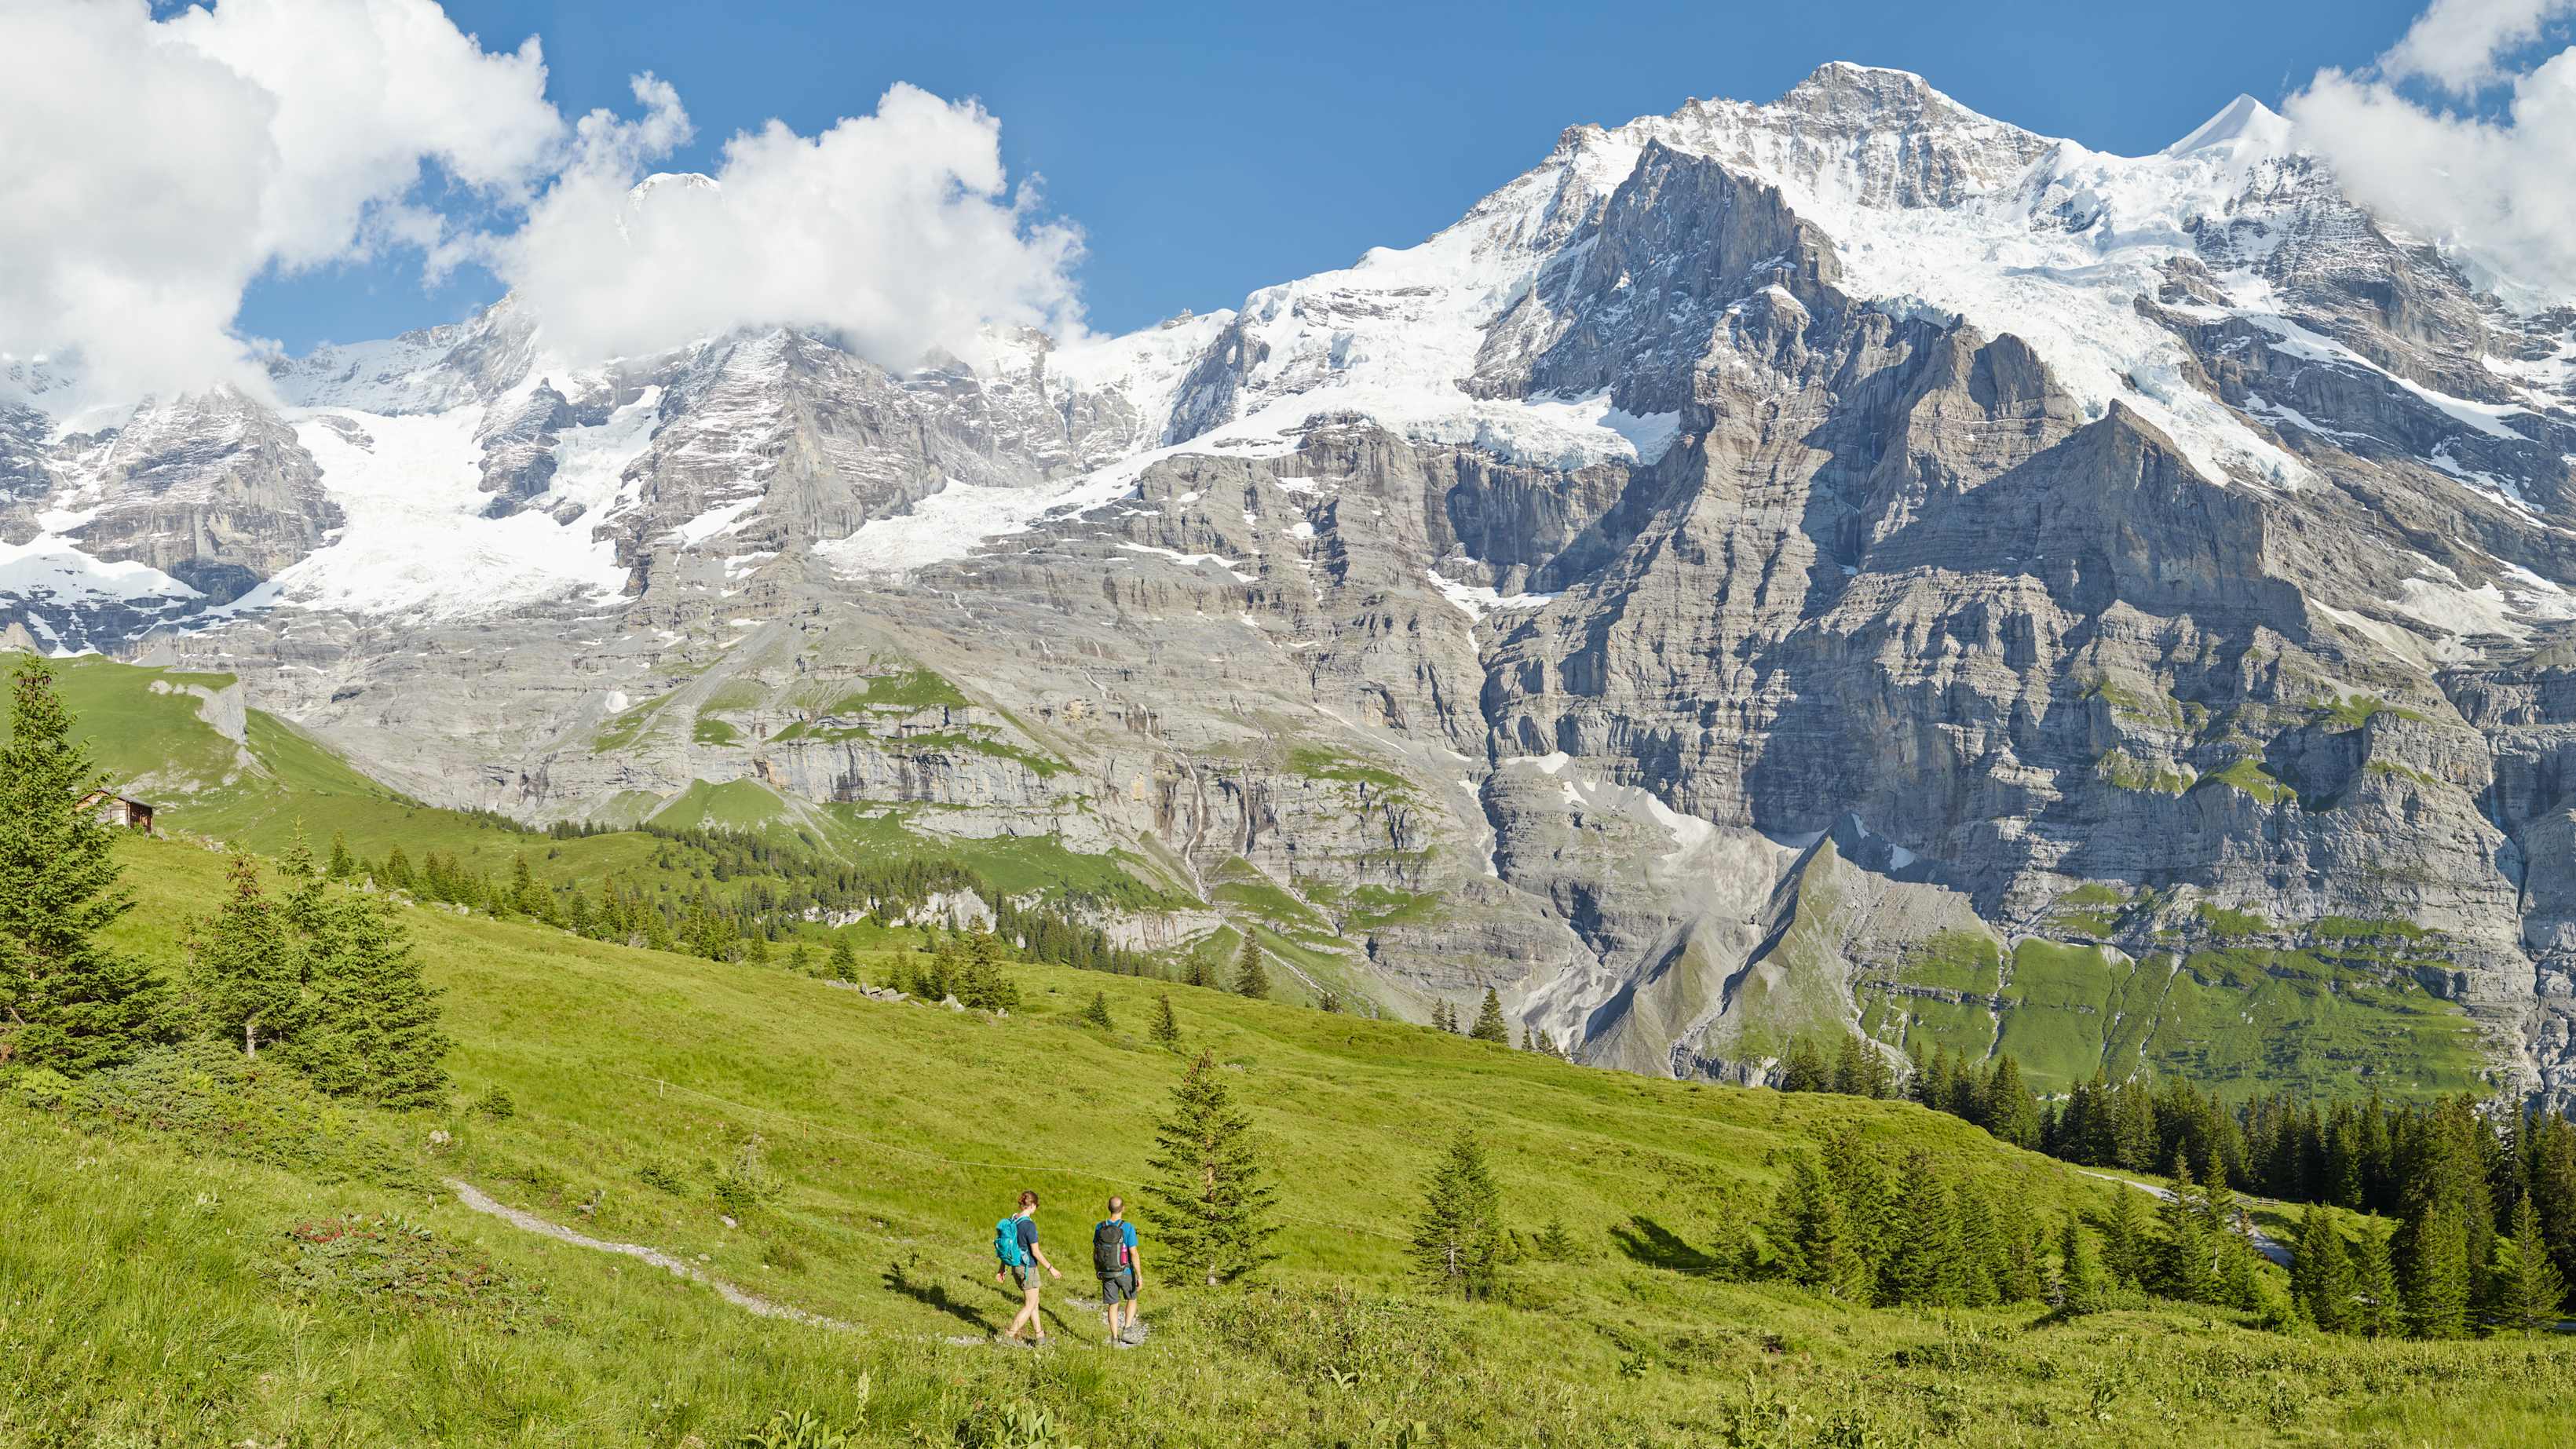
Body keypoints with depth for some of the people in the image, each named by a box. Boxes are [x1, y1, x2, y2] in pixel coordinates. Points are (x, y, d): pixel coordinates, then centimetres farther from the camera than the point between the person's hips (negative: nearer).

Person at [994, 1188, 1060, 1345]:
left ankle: (1041, 1339, 22)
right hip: (1028, 1268, -8)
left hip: (1015, 1267, 8)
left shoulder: (1011, 1220, 3)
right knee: (1030, 1306, 5)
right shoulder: (1029, 1225, -21)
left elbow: (1006, 1247, 9)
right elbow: (1036, 1252, -18)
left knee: (1034, 1302, 18)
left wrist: (1002, 1269, 17)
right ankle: (1009, 1336, 2)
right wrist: (1050, 1268, -8)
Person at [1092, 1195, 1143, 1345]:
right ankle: (1127, 1331, 7)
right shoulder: (1128, 1228, -18)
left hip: (1106, 1272, 3)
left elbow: (1095, 1252, 3)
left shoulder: (1099, 1227, -5)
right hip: (1124, 1272, -3)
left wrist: (1097, 1271, 17)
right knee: (1131, 1299, 20)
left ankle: (1115, 1338, 13)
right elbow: (1133, 1254, -18)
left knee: (1112, 1305, 13)